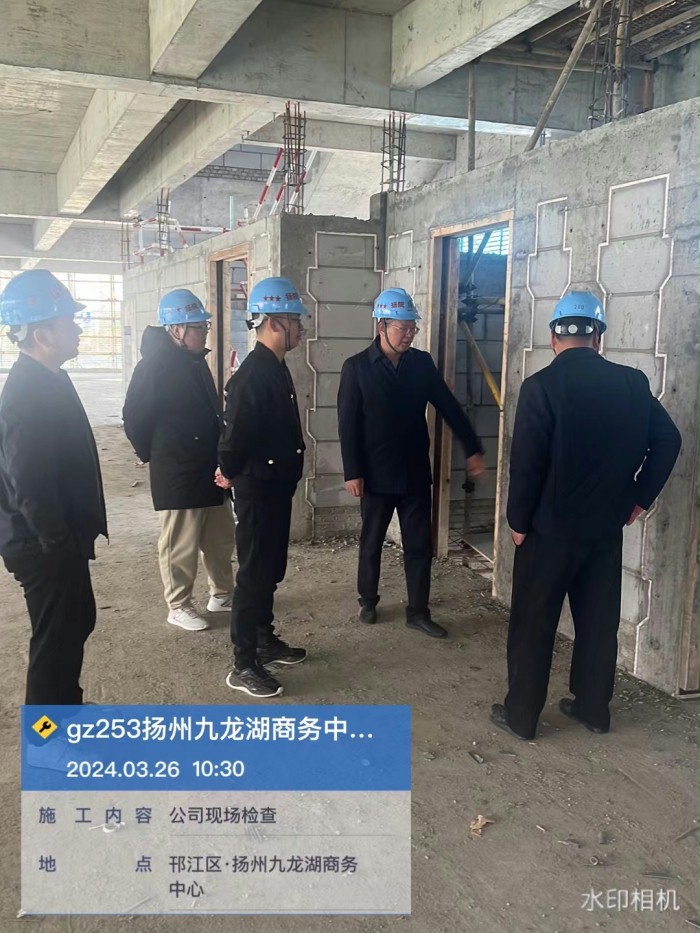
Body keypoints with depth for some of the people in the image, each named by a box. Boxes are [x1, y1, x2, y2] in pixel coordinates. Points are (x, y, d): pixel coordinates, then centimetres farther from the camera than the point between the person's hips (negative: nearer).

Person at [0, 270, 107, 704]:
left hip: (58, 540, 10)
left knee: (77, 623, 22)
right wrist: (62, 546, -19)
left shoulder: (47, 379, 9)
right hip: (45, 545, -10)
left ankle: (66, 704, 40)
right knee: (57, 637, 4)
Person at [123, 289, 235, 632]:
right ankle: (179, 607, 17)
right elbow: (135, 418, -12)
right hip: (177, 475, -8)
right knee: (180, 544, 3)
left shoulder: (197, 361, 10)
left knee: (221, 538, 16)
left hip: (211, 469, 8)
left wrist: (221, 458, 14)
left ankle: (221, 594, 32)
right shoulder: (154, 366, -15)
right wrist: (154, 455, -1)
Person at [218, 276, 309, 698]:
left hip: (278, 486, 9)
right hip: (258, 489, -9)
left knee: (271, 570, 19)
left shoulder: (277, 368, 10)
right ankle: (244, 665, 9)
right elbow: (235, 434, -22)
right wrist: (231, 473, -6)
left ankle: (265, 639, 34)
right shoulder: (253, 375, -21)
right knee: (255, 574, -2)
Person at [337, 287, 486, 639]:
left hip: (415, 473, 3)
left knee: (419, 545, 6)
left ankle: (418, 612, 18)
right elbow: (348, 424, -9)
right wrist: (352, 472, -12)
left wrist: (472, 448, 3)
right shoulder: (356, 367, -8)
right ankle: (367, 600, 32)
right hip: (376, 475, -2)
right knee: (371, 543, 13)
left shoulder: (422, 362, 1)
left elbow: (448, 406, 6)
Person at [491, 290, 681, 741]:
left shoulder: (541, 386, -15)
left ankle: (521, 715, 18)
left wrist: (518, 521, -5)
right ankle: (594, 707, 31)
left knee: (533, 623, 8)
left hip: (550, 527, -4)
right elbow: (668, 440, 5)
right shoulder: (633, 383, 0)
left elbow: (526, 463, -17)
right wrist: (640, 497, 11)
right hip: (606, 526, 5)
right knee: (600, 619, 17)